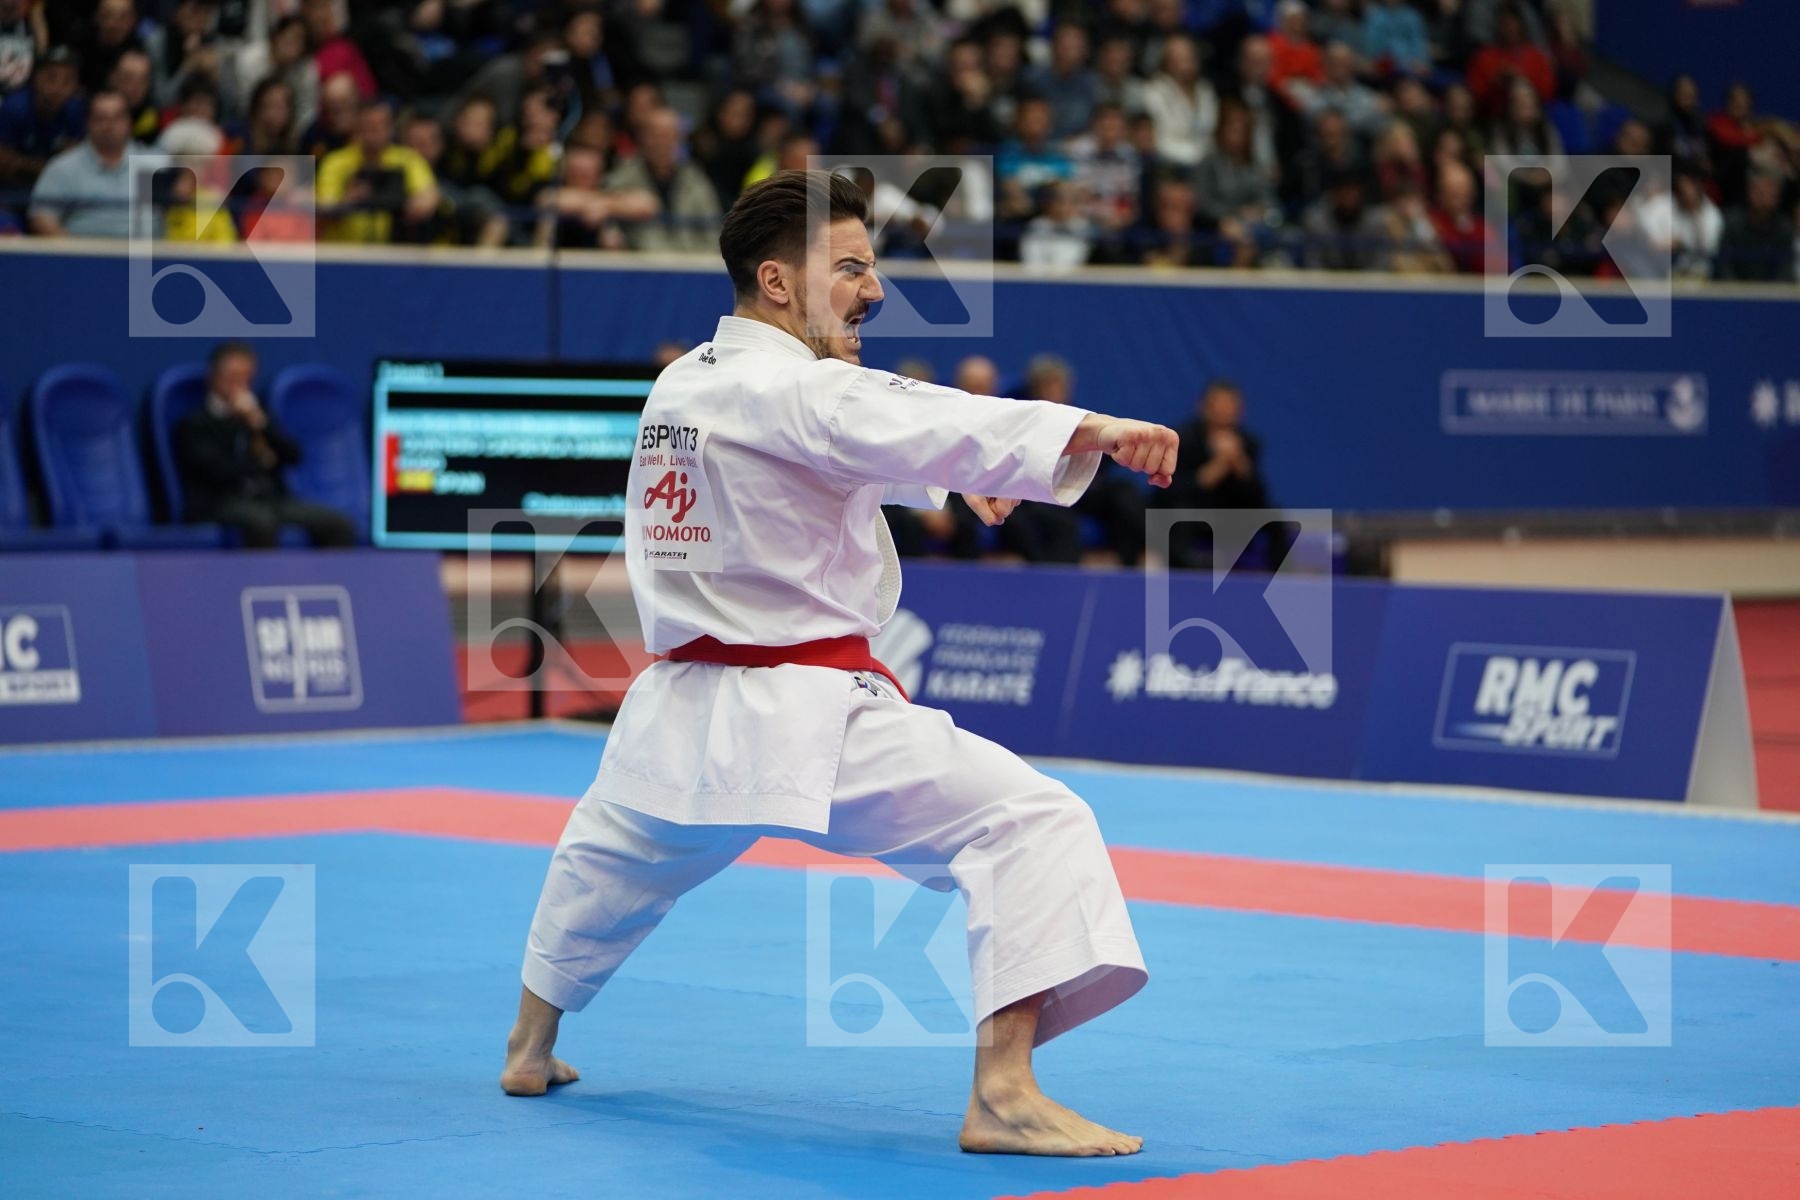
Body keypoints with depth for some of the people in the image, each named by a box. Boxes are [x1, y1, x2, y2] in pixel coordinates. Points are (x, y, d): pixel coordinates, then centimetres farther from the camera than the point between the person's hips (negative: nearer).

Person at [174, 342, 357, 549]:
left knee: (338, 525, -17)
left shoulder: (255, 415, 22)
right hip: (221, 503, -6)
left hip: (269, 498, 6)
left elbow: (293, 455, 9)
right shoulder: (193, 424, 5)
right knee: (262, 520, -41)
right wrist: (261, 461, 5)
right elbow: (219, 471, -11)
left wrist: (260, 422, -5)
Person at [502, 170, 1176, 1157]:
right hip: (810, 723, -9)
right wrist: (1094, 432, -42)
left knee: (610, 861, 36)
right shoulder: (795, 390, -15)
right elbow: (918, 427, -32)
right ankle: (1003, 1094, -24)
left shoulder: (678, 386, 13)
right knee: (1033, 824, -13)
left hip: (680, 720, 9)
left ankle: (530, 1048, 52)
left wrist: (953, 481, 16)